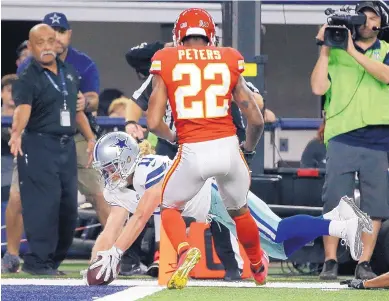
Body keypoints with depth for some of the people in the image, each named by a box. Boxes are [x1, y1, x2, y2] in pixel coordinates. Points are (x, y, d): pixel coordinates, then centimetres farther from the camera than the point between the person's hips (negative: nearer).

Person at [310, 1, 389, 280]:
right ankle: (330, 262, -1)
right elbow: (318, 87, 0)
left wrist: (352, 51, -13)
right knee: (335, 202, -5)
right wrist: (325, 49, -3)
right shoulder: (335, 53, 11)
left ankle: (364, 264, 5)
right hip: (342, 138, -1)